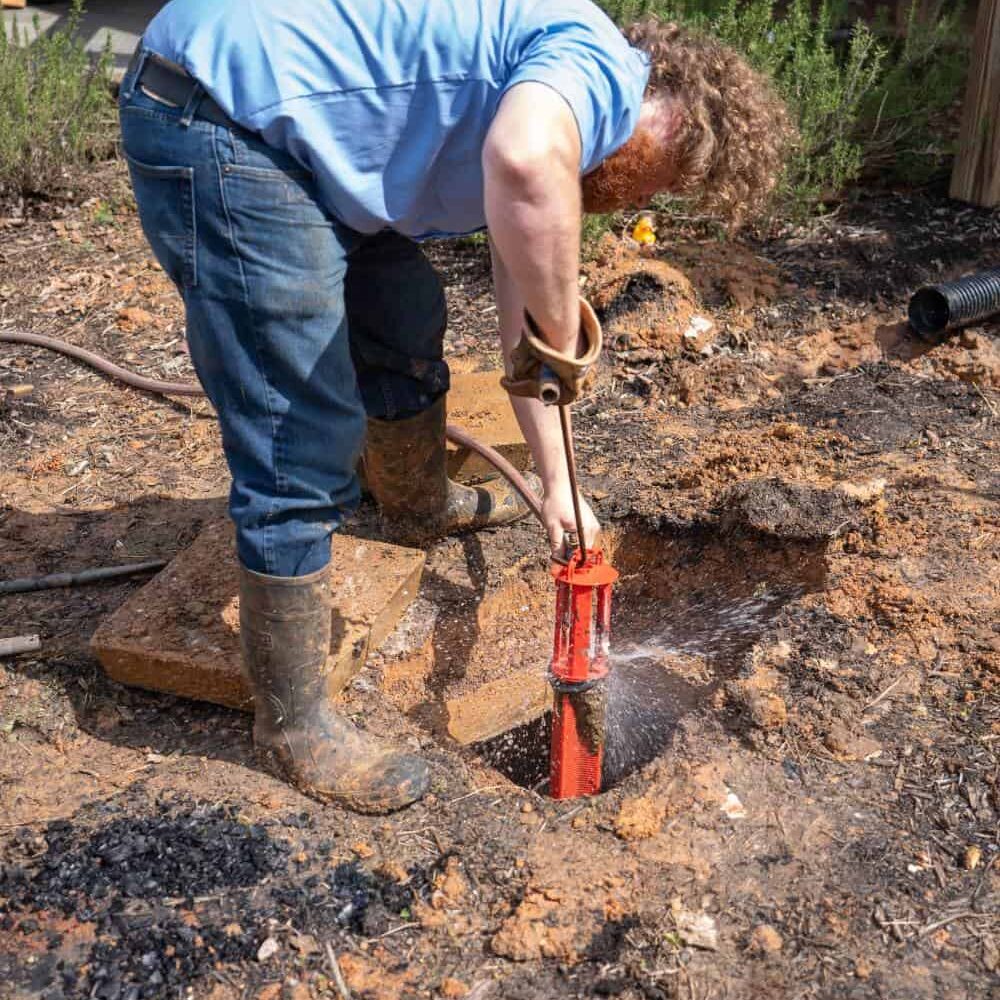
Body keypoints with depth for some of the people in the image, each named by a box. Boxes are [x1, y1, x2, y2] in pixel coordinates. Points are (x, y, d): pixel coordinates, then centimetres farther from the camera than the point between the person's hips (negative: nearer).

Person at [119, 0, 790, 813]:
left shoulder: (570, 128, 19)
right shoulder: (602, 65, -10)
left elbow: (522, 327, 26)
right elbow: (526, 162, -37)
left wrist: (558, 487, 30)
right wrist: (562, 340, -20)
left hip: (280, 125, 11)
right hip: (220, 117, -11)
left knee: (406, 324, 27)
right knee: (305, 452, -7)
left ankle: (421, 505, 53)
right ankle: (293, 723, 10)